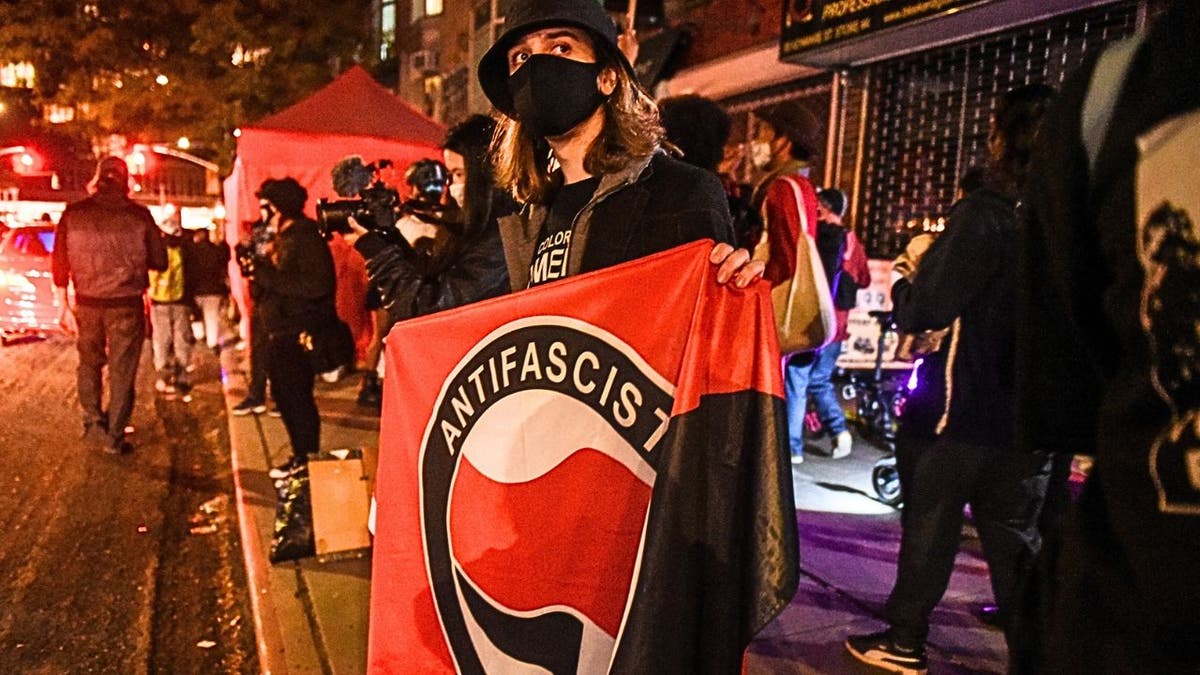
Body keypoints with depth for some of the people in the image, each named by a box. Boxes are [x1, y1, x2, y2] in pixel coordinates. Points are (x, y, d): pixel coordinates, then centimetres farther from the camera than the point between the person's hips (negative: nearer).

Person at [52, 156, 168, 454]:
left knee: (89, 364, 21)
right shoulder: (139, 216, -7)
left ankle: (94, 425, 16)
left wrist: (63, 305, 9)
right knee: (122, 370, 8)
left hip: (87, 303, 2)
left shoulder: (74, 213, -1)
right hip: (126, 304, -2)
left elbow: (59, 263, 1)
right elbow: (159, 261, -3)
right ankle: (114, 436, 11)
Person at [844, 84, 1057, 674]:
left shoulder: (985, 212, -16)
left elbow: (922, 311, -18)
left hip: (970, 406, -5)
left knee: (930, 521, 9)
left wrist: (901, 284, 4)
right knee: (1016, 533, 16)